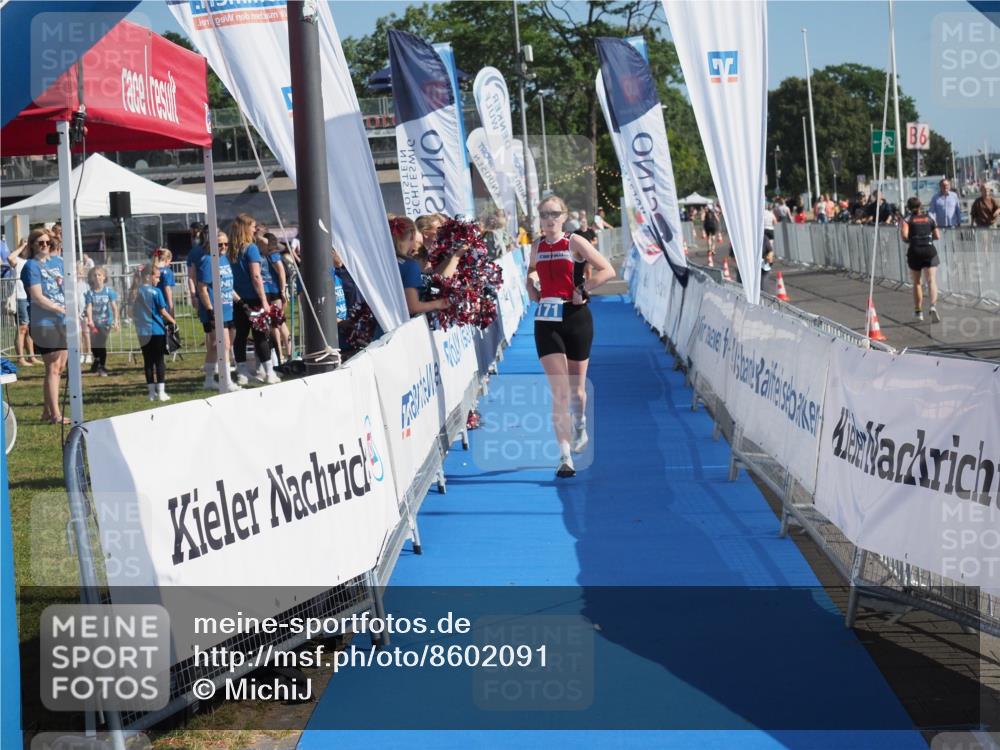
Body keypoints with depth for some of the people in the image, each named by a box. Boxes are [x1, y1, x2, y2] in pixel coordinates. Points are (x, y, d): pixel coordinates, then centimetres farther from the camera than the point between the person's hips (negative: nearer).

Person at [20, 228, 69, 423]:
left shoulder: (57, 262, 13)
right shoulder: (31, 266, -7)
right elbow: (38, 298, -14)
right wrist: (62, 309, -18)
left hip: (62, 322, 7)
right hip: (44, 323, -7)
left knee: (59, 367, 10)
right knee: (53, 367, -6)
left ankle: (47, 411, 20)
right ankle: (55, 415, -3)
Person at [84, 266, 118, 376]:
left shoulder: (109, 291, -7)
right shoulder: (90, 293, -5)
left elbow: (114, 306, -9)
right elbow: (89, 307, -13)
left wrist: (116, 320, -19)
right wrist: (90, 320, -28)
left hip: (106, 322, -2)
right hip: (95, 322, 2)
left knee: (102, 344, -2)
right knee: (94, 345, 5)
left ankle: (103, 367, 12)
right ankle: (97, 361, 35)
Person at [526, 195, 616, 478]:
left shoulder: (575, 242, -4)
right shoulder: (537, 246, 8)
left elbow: (608, 271, -8)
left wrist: (583, 290, -14)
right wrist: (532, 287, 5)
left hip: (576, 318, -2)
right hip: (547, 321, 2)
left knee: (576, 389, 11)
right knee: (559, 393, -9)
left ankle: (580, 428, 44)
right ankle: (565, 457, -11)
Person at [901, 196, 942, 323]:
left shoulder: (907, 219, 1)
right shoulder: (929, 217, 9)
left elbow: (904, 235, -15)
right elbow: (937, 236, 8)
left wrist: (908, 241, 6)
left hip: (914, 252, -1)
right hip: (929, 251, 1)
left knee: (916, 282, 14)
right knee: (931, 280, -7)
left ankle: (918, 311, 21)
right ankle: (933, 305, -31)